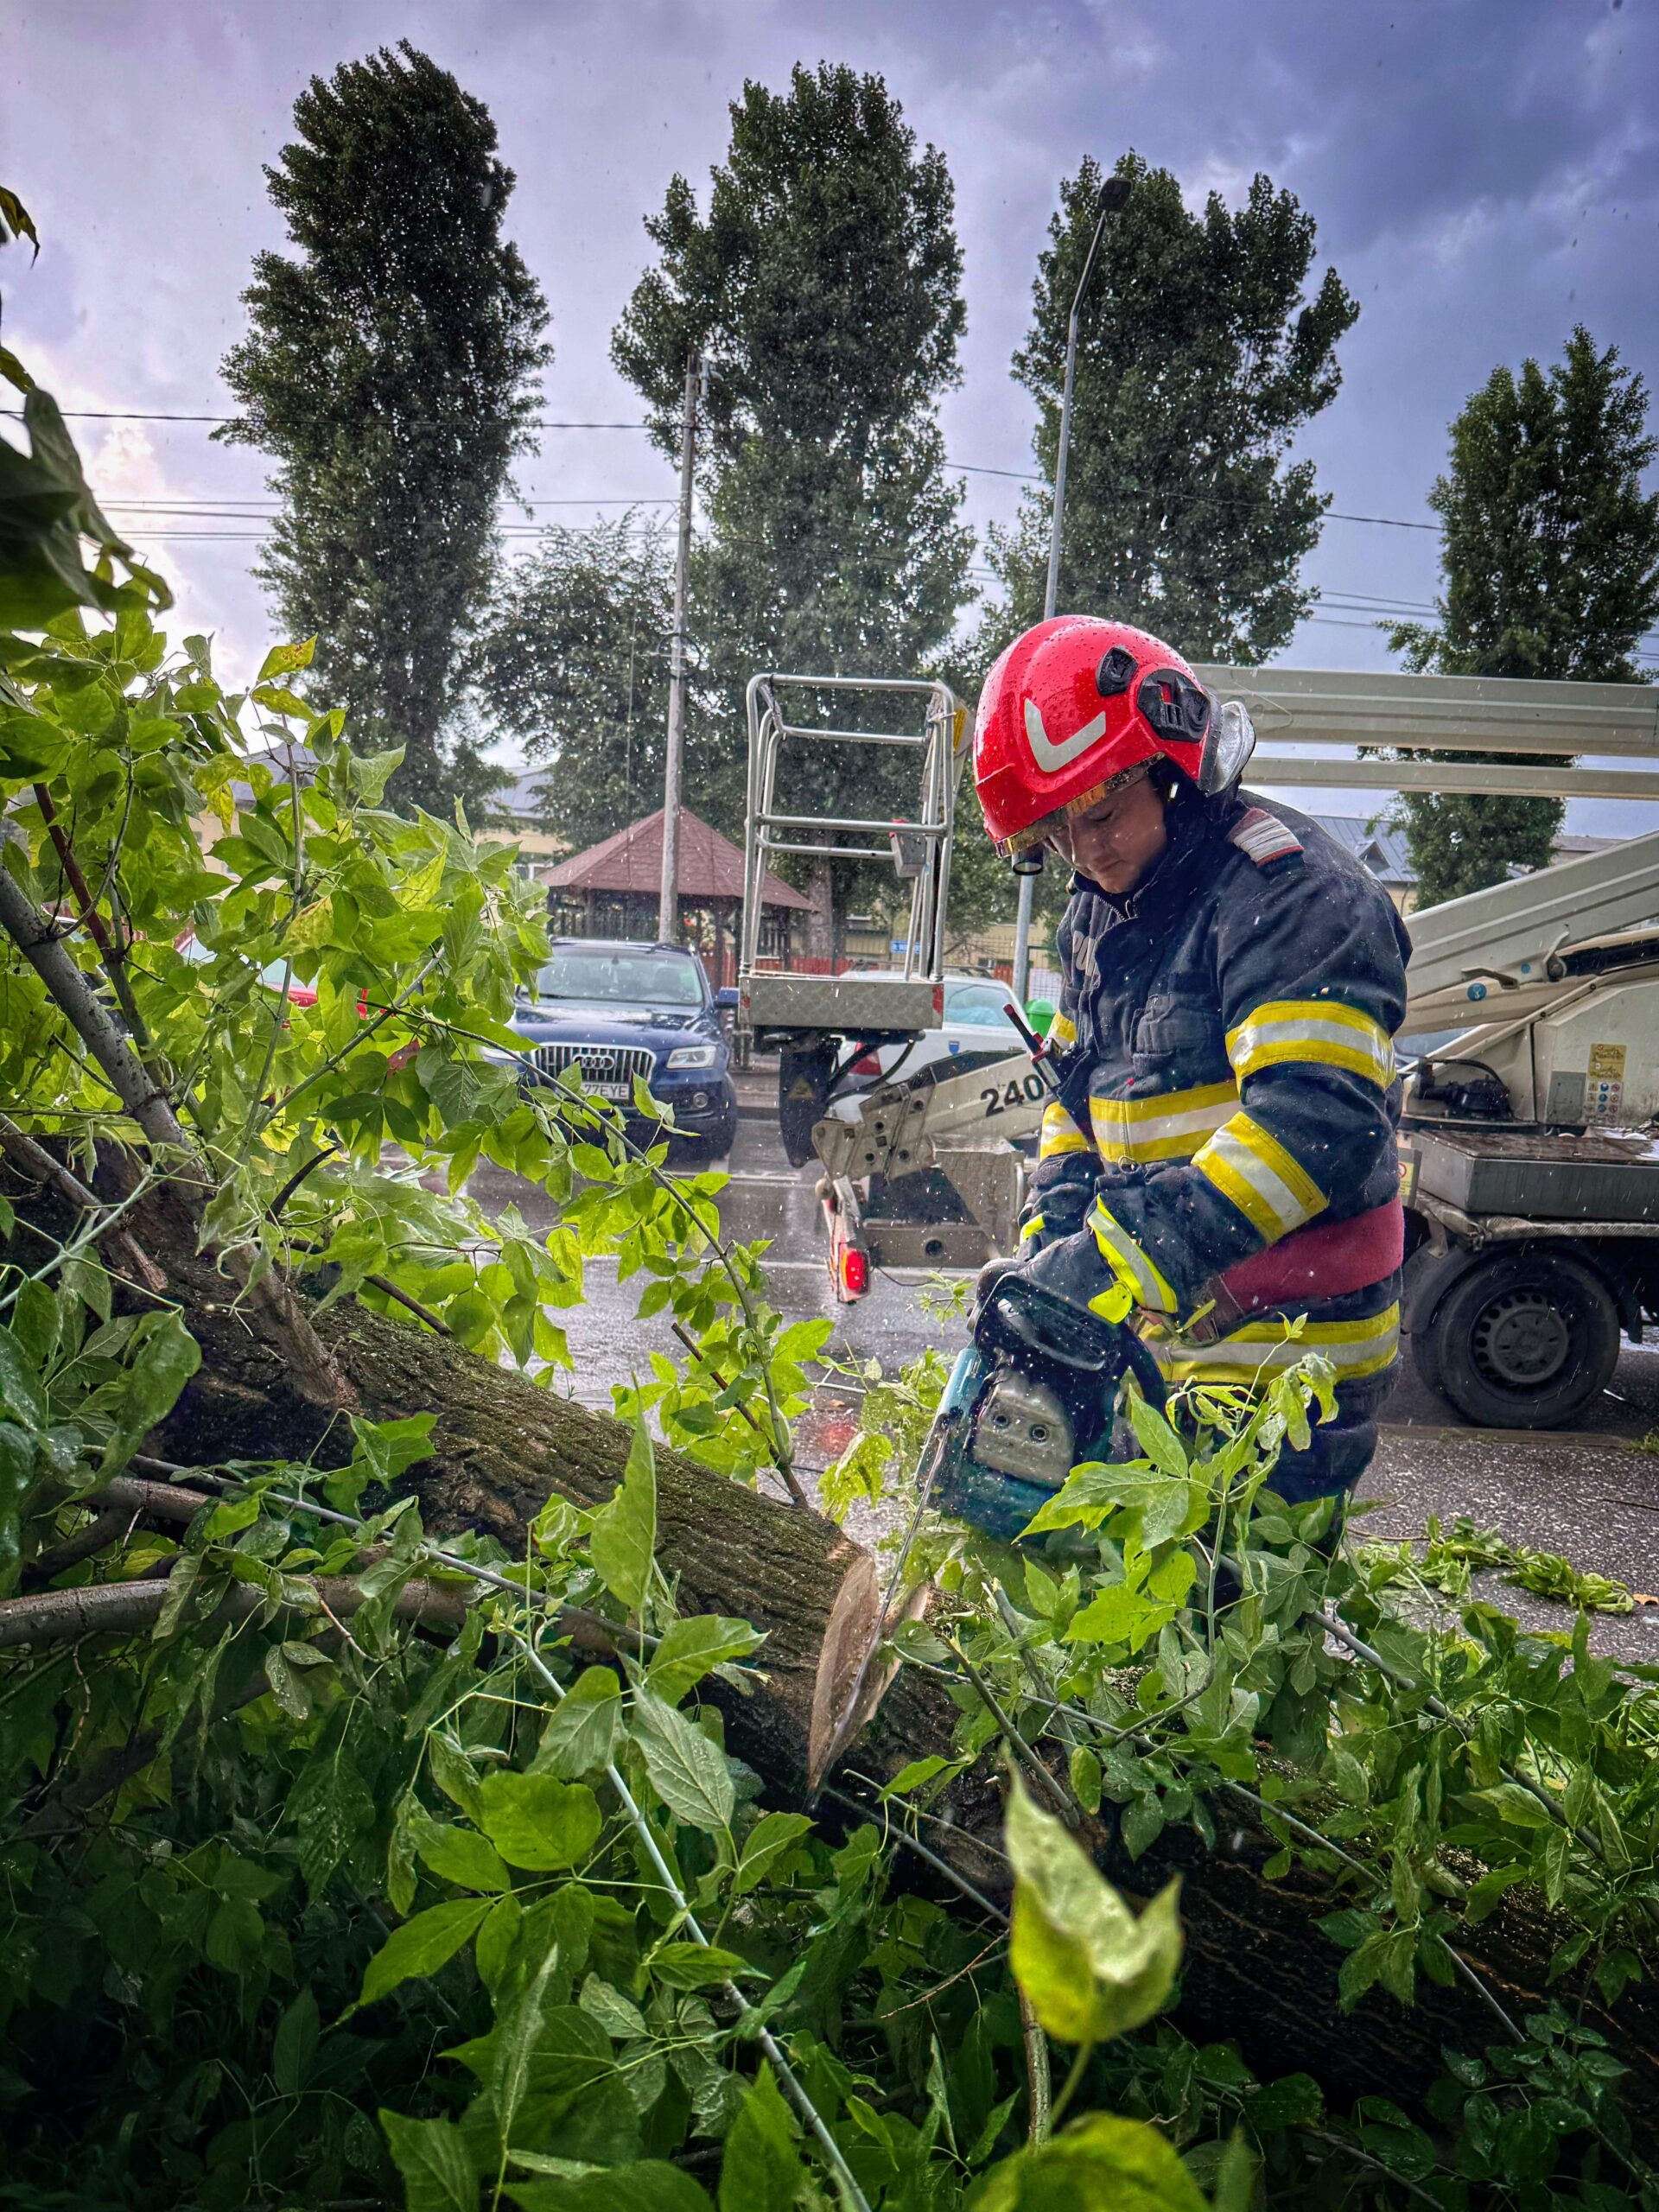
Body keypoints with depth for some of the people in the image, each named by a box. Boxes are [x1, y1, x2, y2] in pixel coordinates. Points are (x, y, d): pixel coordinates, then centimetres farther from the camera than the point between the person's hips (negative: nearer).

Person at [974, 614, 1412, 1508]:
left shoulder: (1293, 888, -16)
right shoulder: (1097, 914, 11)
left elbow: (1316, 1120, -28)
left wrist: (1127, 1254, -31)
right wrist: (1053, 1233, 0)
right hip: (1152, 1342, 8)